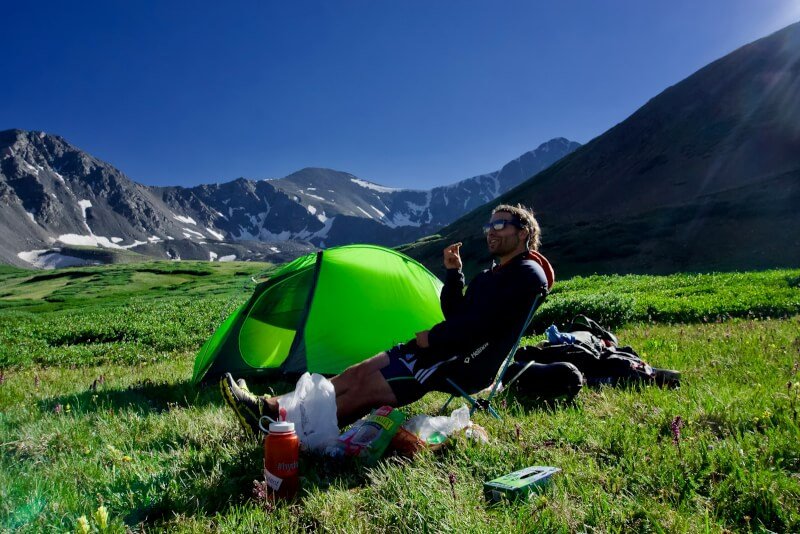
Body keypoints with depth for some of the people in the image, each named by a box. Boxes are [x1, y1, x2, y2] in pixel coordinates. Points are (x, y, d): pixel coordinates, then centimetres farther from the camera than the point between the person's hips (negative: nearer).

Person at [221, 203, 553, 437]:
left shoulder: (527, 275, -12)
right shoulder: (492, 274, 19)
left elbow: (479, 324, -22)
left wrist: (433, 338, -12)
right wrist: (453, 273, 7)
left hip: (463, 365, -8)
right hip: (444, 348, 9)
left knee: (367, 388, -13)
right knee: (360, 371, -3)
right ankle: (267, 406, -2)